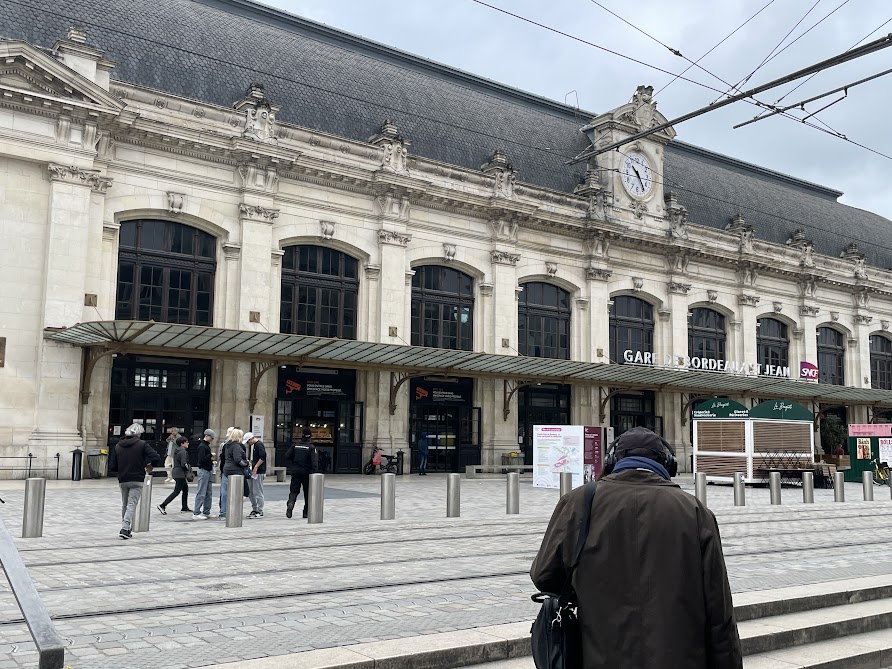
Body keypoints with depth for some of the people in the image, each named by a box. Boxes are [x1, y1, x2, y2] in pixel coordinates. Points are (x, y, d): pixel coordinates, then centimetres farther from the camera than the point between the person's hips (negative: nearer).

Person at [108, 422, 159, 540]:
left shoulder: (118, 446, 5)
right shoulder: (142, 444, -6)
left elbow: (112, 466, 3)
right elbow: (155, 455, -17)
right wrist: (145, 464, -1)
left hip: (122, 480, 4)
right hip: (137, 480, -4)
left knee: (124, 504, 17)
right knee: (132, 504, -4)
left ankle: (125, 528, 19)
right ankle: (125, 528, -16)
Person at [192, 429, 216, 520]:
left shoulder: (206, 446, 17)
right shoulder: (202, 446, -13)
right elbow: (202, 459, -23)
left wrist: (211, 460, 7)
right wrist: (211, 455, -14)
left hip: (207, 471, 10)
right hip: (203, 471, -10)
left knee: (208, 493, 13)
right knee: (201, 493, -9)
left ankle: (206, 512, 19)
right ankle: (196, 513, -7)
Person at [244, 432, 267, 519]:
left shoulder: (259, 445, -13)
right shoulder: (252, 445, 17)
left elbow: (263, 457, -23)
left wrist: (256, 467, -22)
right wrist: (248, 461, 8)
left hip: (258, 472, -10)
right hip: (251, 471, 10)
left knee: (258, 492, -5)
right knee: (249, 491, 11)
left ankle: (260, 512, 2)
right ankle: (254, 509, 21)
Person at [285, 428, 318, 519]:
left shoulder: (295, 445, 4)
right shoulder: (311, 447, -8)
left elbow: (287, 456, 3)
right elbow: (314, 461, -16)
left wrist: (290, 467, 8)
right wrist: (314, 472, -12)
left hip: (295, 472, 2)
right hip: (306, 473, -2)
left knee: (294, 491, 6)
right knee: (307, 492, 9)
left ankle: (290, 504, -22)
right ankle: (306, 512, 13)